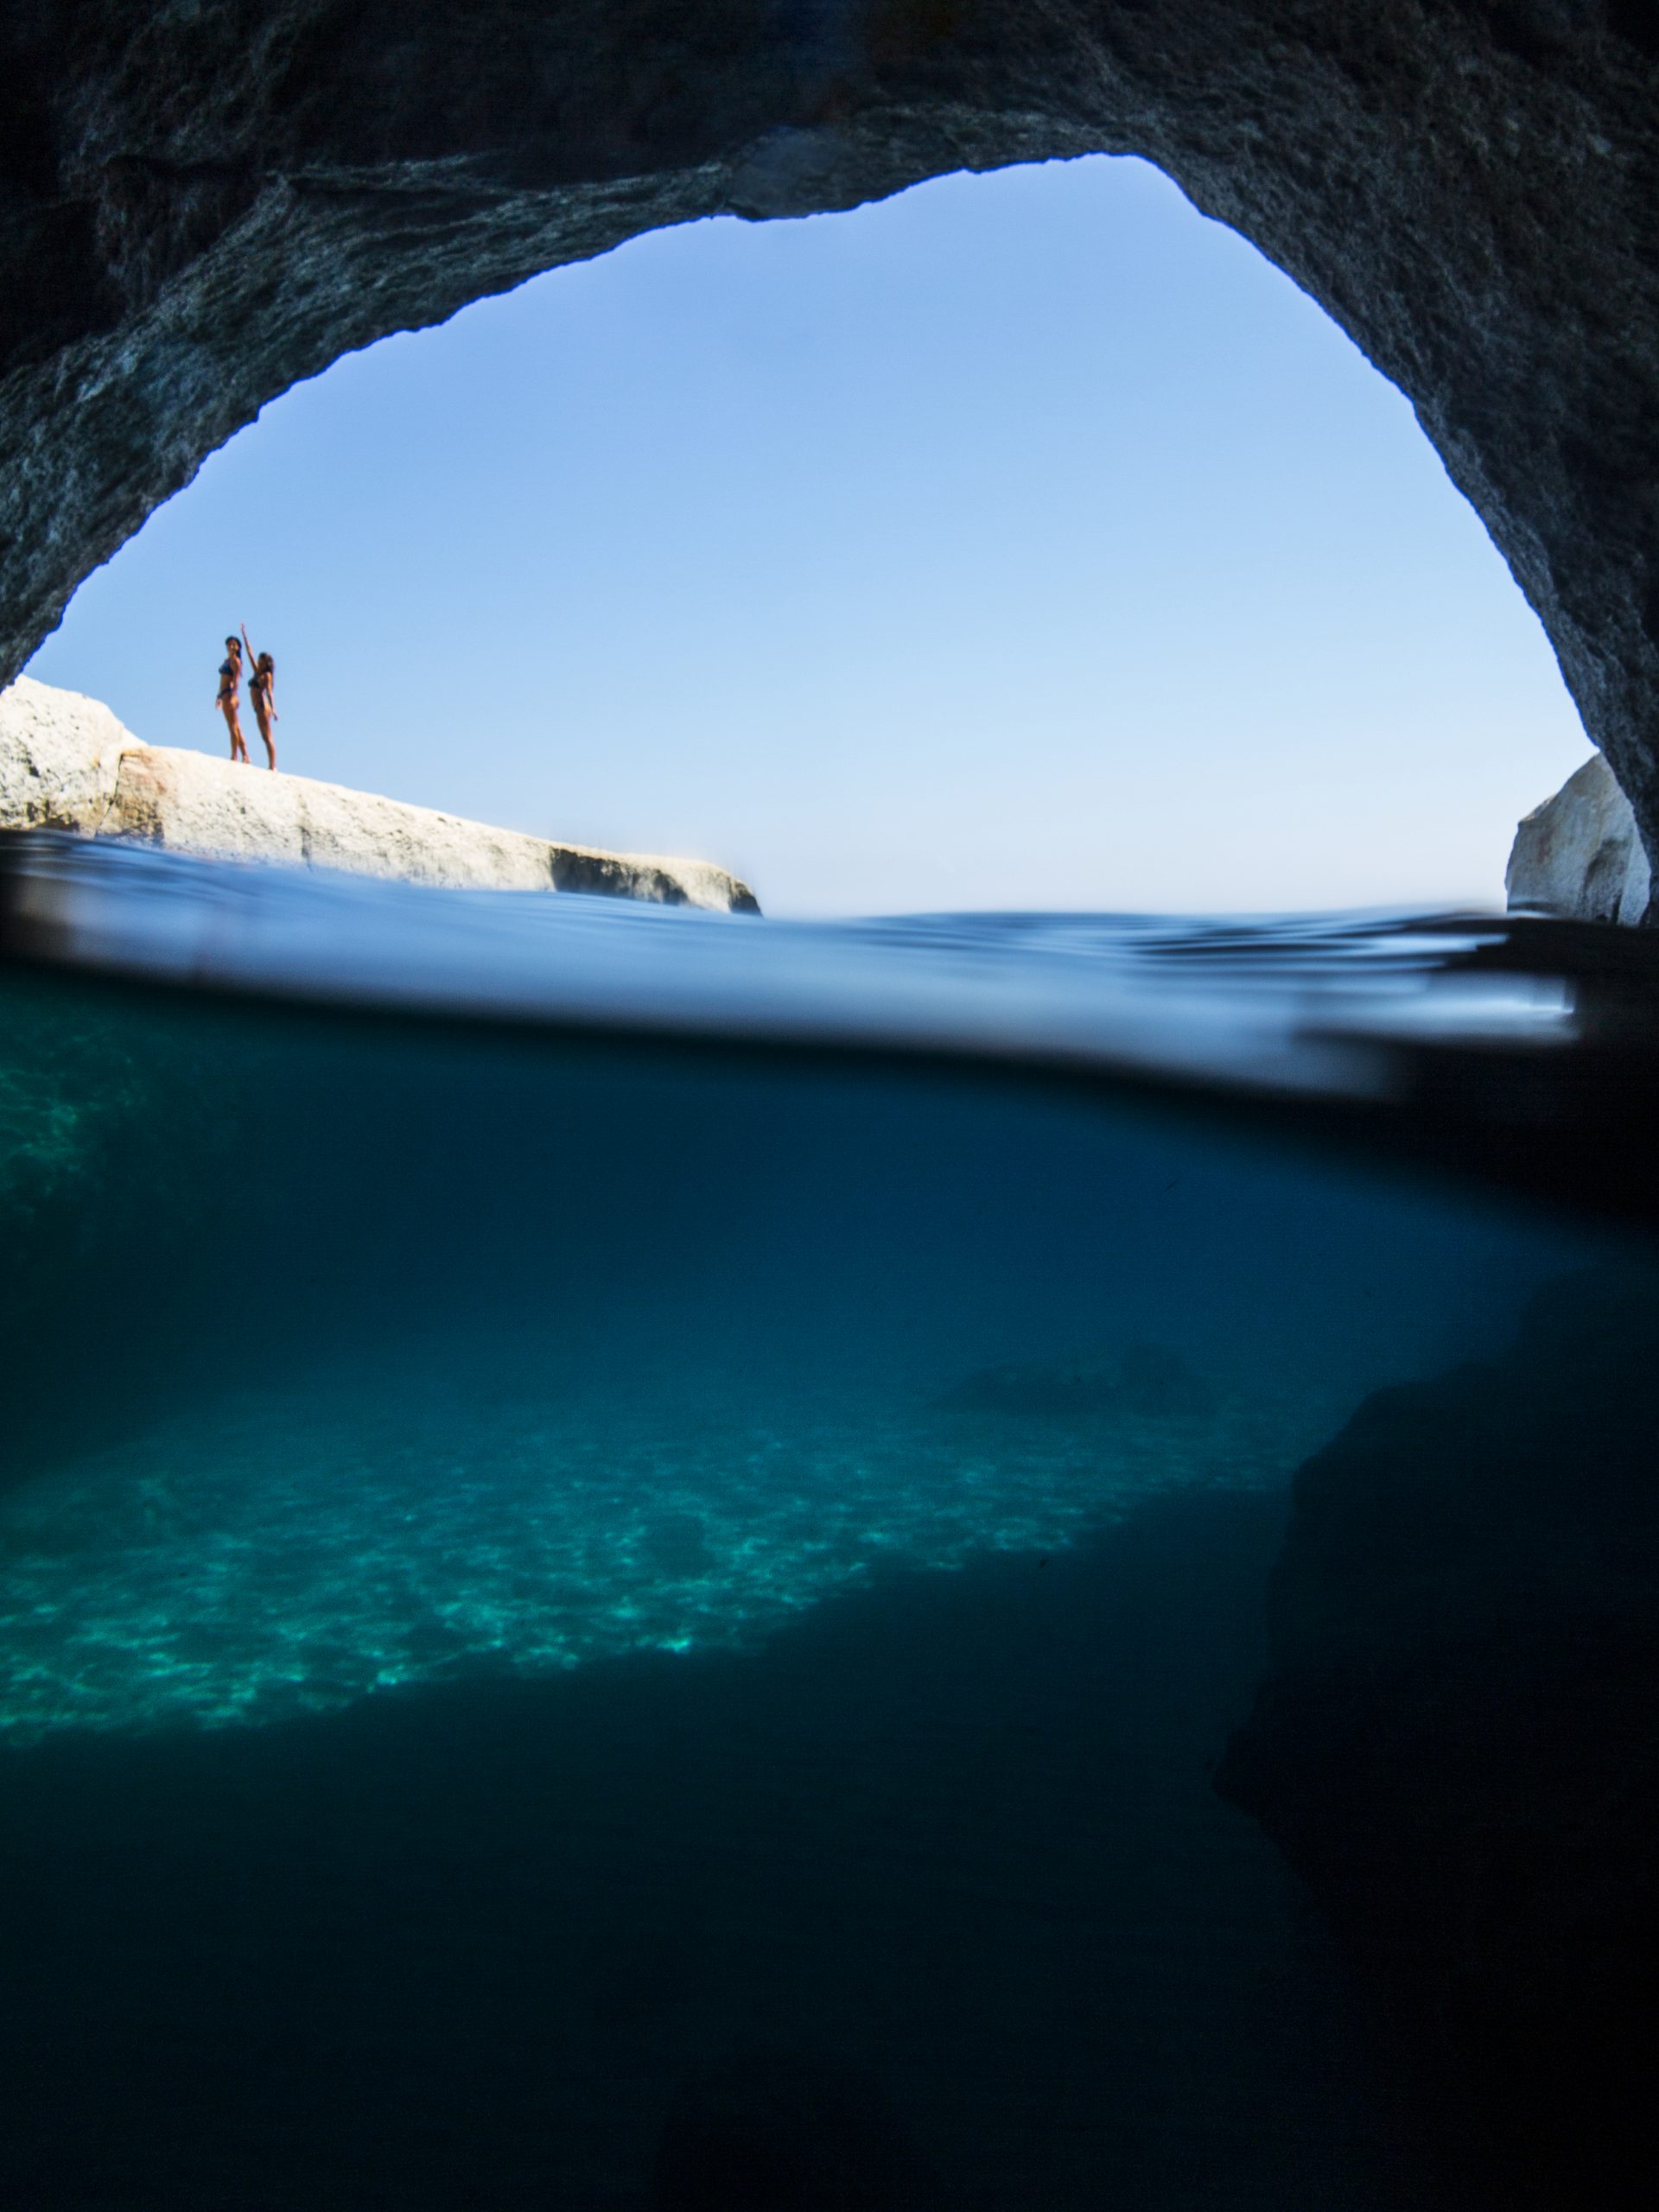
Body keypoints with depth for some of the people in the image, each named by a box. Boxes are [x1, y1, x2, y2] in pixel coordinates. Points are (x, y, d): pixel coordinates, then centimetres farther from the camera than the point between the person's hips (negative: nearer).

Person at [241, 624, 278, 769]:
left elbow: (269, 692, -17)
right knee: (266, 738, 4)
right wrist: (244, 634, 29)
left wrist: (273, 709, -28)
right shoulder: (257, 672, 17)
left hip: (263, 706, -8)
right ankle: (272, 766, 2)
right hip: (259, 707, 8)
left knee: (268, 737, -12)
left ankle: (272, 767, -16)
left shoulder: (267, 675, -4)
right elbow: (250, 652, 24)